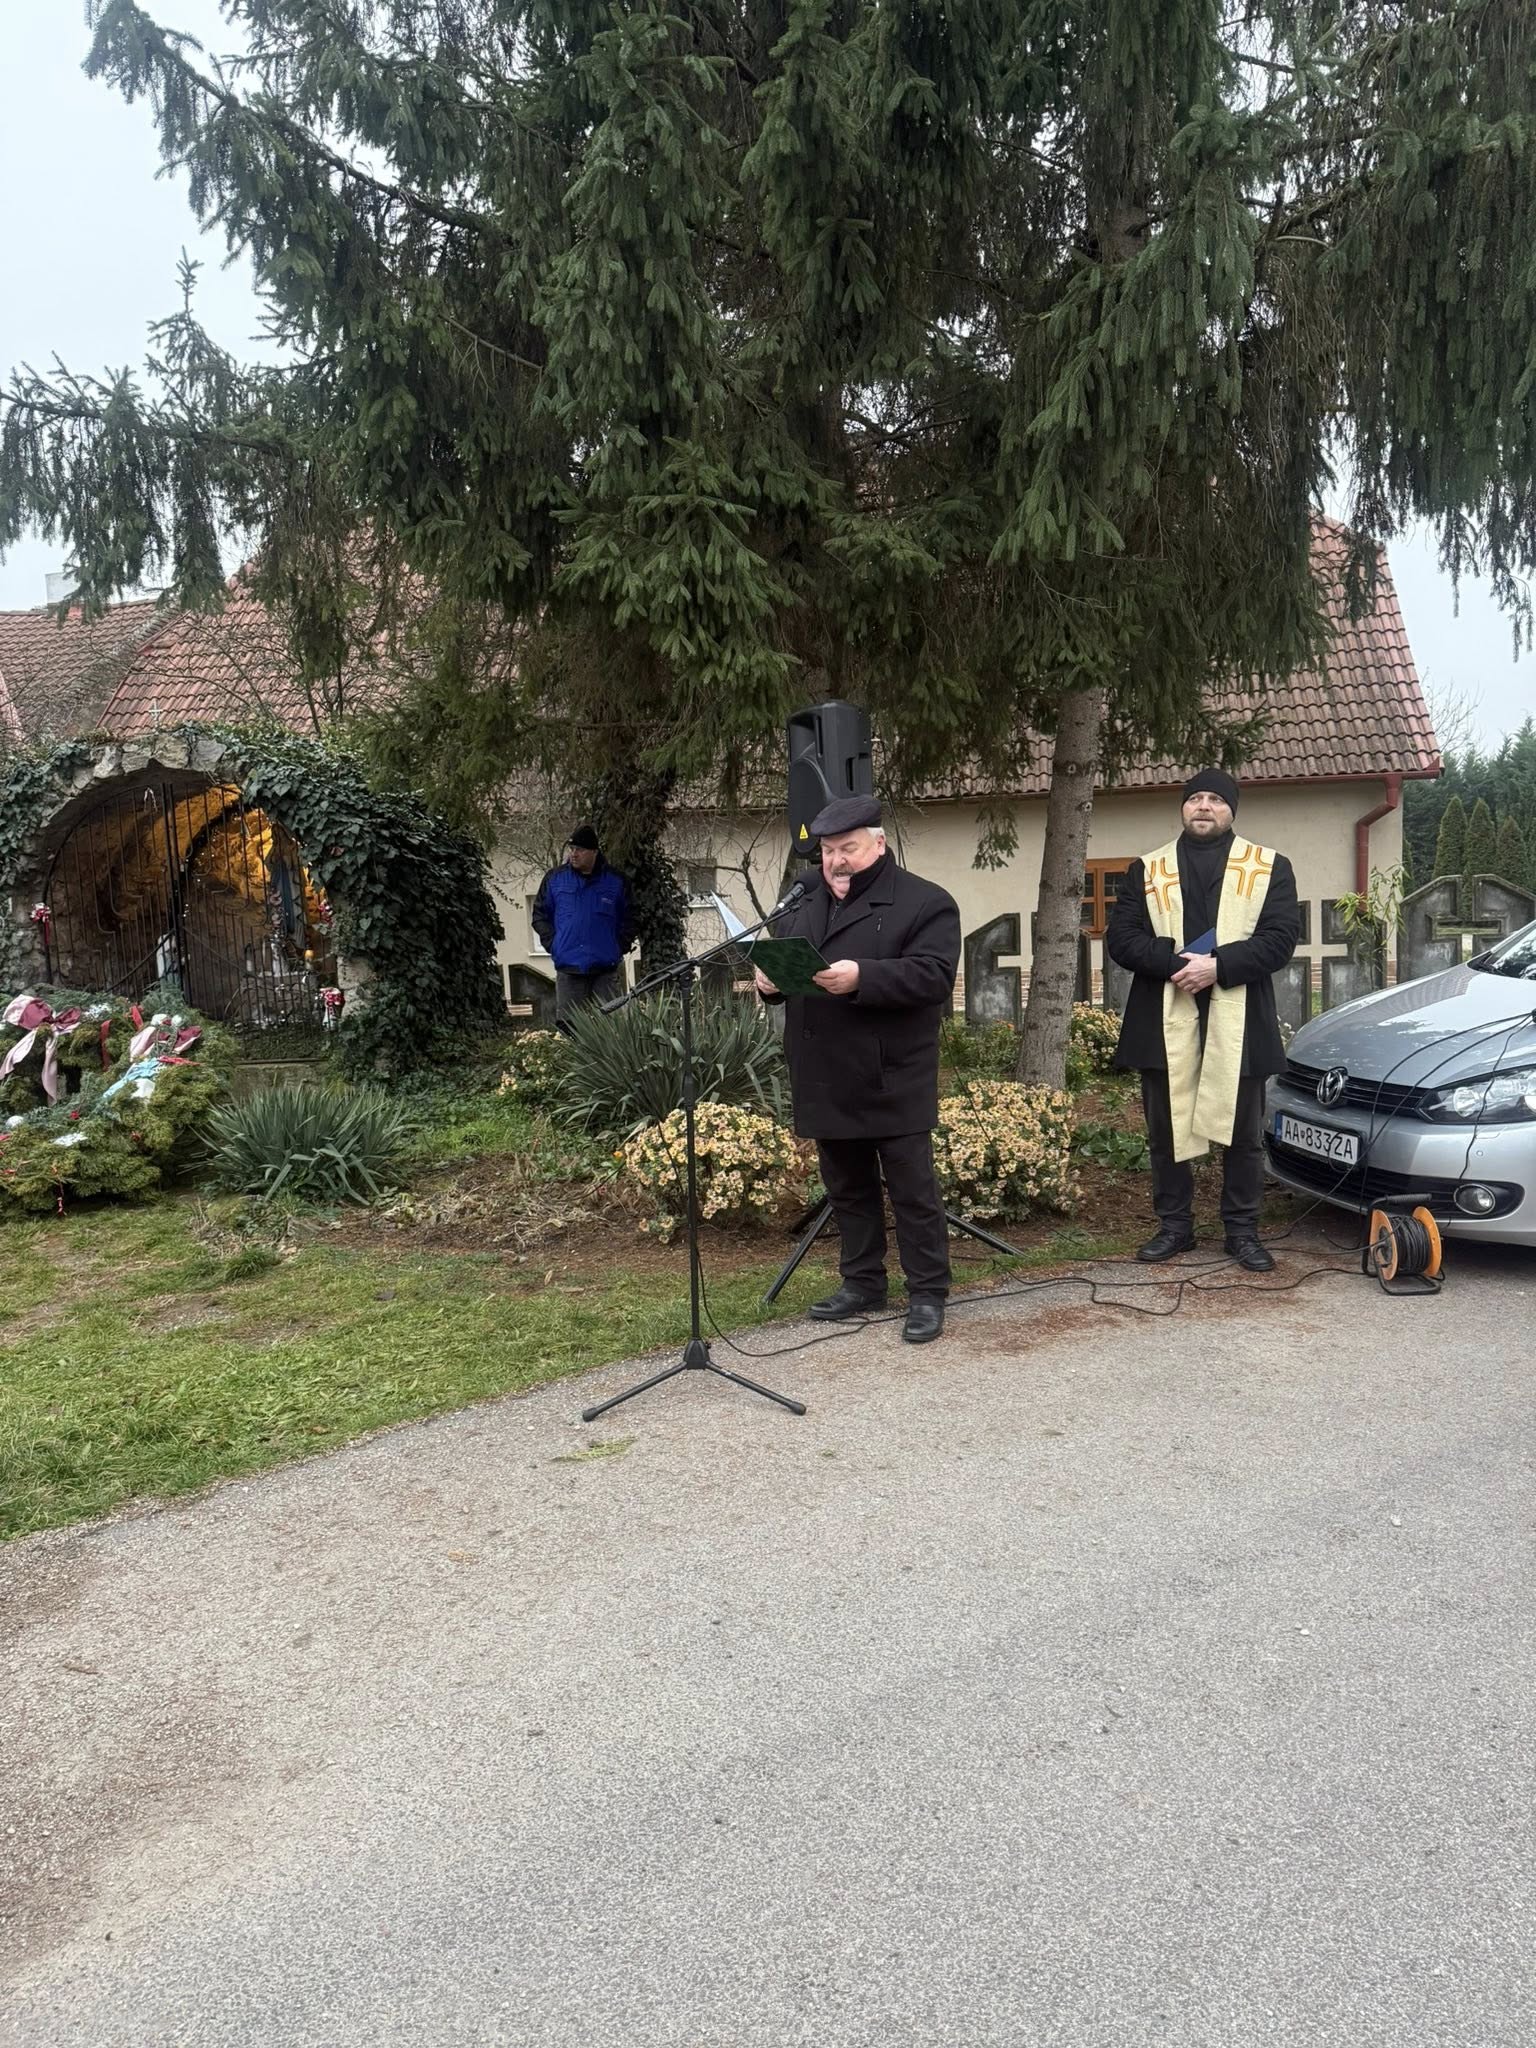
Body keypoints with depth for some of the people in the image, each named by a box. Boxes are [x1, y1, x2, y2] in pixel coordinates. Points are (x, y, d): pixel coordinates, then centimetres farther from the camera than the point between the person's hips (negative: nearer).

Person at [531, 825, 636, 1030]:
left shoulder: (615, 881, 4)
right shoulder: (554, 878, 6)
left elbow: (628, 919, 13)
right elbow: (540, 915, 13)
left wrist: (620, 947, 1)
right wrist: (553, 944, 1)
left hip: (606, 968, 0)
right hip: (568, 968, 1)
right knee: (568, 1023, -1)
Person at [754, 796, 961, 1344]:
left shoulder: (925, 903, -6)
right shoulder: (802, 908, 15)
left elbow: (933, 976, -18)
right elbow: (777, 963, 18)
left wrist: (862, 977, -29)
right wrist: (769, 979, -6)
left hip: (893, 1083, -6)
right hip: (827, 1083, 6)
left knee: (913, 1192, 1)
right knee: (847, 1190, 16)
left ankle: (927, 1294, 12)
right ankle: (862, 1283, 28)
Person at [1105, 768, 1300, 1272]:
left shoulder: (1269, 867, 8)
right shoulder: (1147, 870, 11)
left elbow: (1280, 937, -3)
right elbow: (1121, 936, 2)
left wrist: (1219, 966, -16)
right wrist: (1174, 961, -14)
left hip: (1238, 1022, -1)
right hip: (1164, 1022, 1)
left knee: (1243, 1133, 6)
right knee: (1167, 1130, 8)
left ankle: (1242, 1230, 18)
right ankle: (1174, 1225, 21)